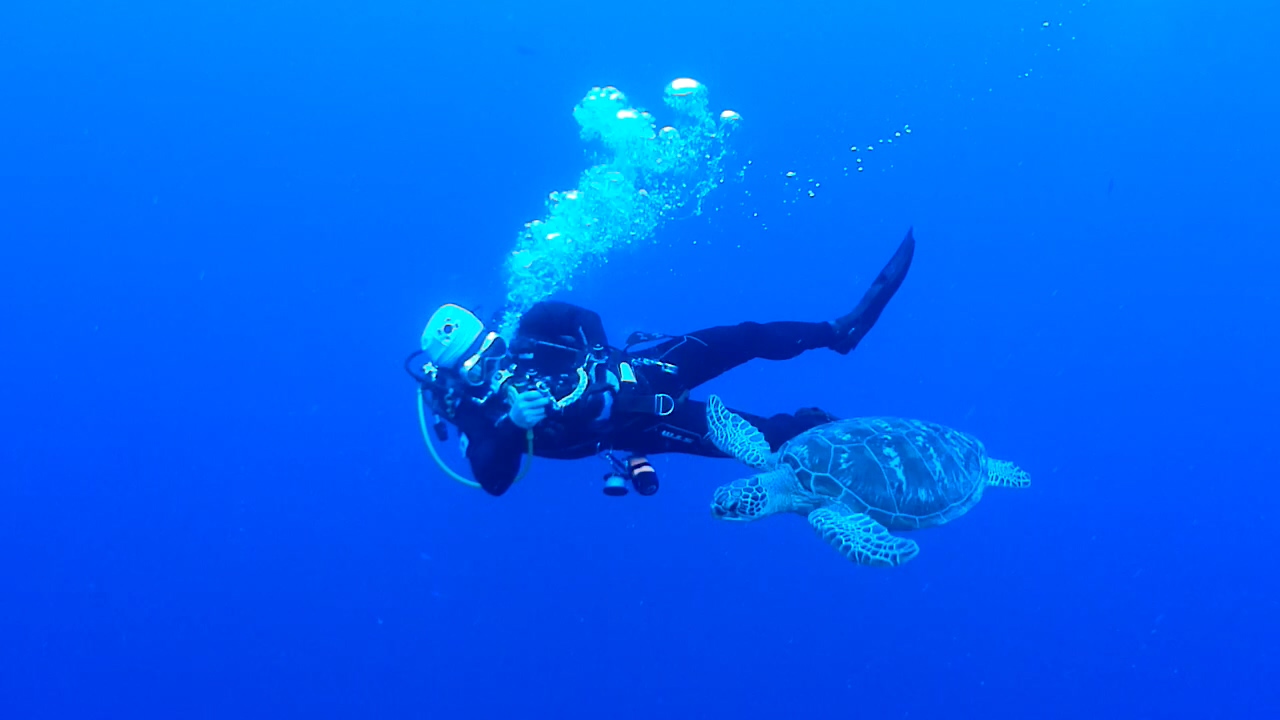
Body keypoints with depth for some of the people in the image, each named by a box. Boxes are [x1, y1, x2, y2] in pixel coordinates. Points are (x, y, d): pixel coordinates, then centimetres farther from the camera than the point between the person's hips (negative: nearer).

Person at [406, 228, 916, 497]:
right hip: (633, 423, -5)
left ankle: (843, 329, 9)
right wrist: (512, 424, -40)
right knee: (756, 436, -14)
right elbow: (493, 480, -27)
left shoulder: (520, 336, 0)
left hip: (632, 370, 5)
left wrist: (597, 359, -9)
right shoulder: (478, 412, -14)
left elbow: (583, 317, 11)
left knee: (743, 338, -3)